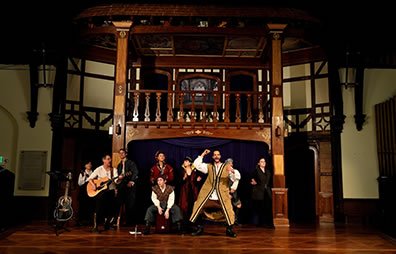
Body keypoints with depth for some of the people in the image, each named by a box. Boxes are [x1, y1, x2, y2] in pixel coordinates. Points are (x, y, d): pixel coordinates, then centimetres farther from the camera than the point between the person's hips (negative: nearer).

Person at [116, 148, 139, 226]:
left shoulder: (131, 163, 2)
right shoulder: (119, 165, 22)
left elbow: (135, 172, -10)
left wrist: (131, 182, -20)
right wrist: (117, 188, 12)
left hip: (130, 186, -5)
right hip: (121, 186, 5)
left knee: (129, 205, -5)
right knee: (118, 203, -4)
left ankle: (129, 222, 1)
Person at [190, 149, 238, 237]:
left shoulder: (226, 167, 8)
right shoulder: (209, 166, 13)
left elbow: (235, 179, -2)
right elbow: (196, 165, 2)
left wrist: (232, 171, -22)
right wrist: (203, 155, -3)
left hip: (222, 197, -1)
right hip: (208, 197, 2)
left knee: (228, 212, -11)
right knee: (198, 209, -3)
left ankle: (229, 230, 10)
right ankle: (200, 229, 14)